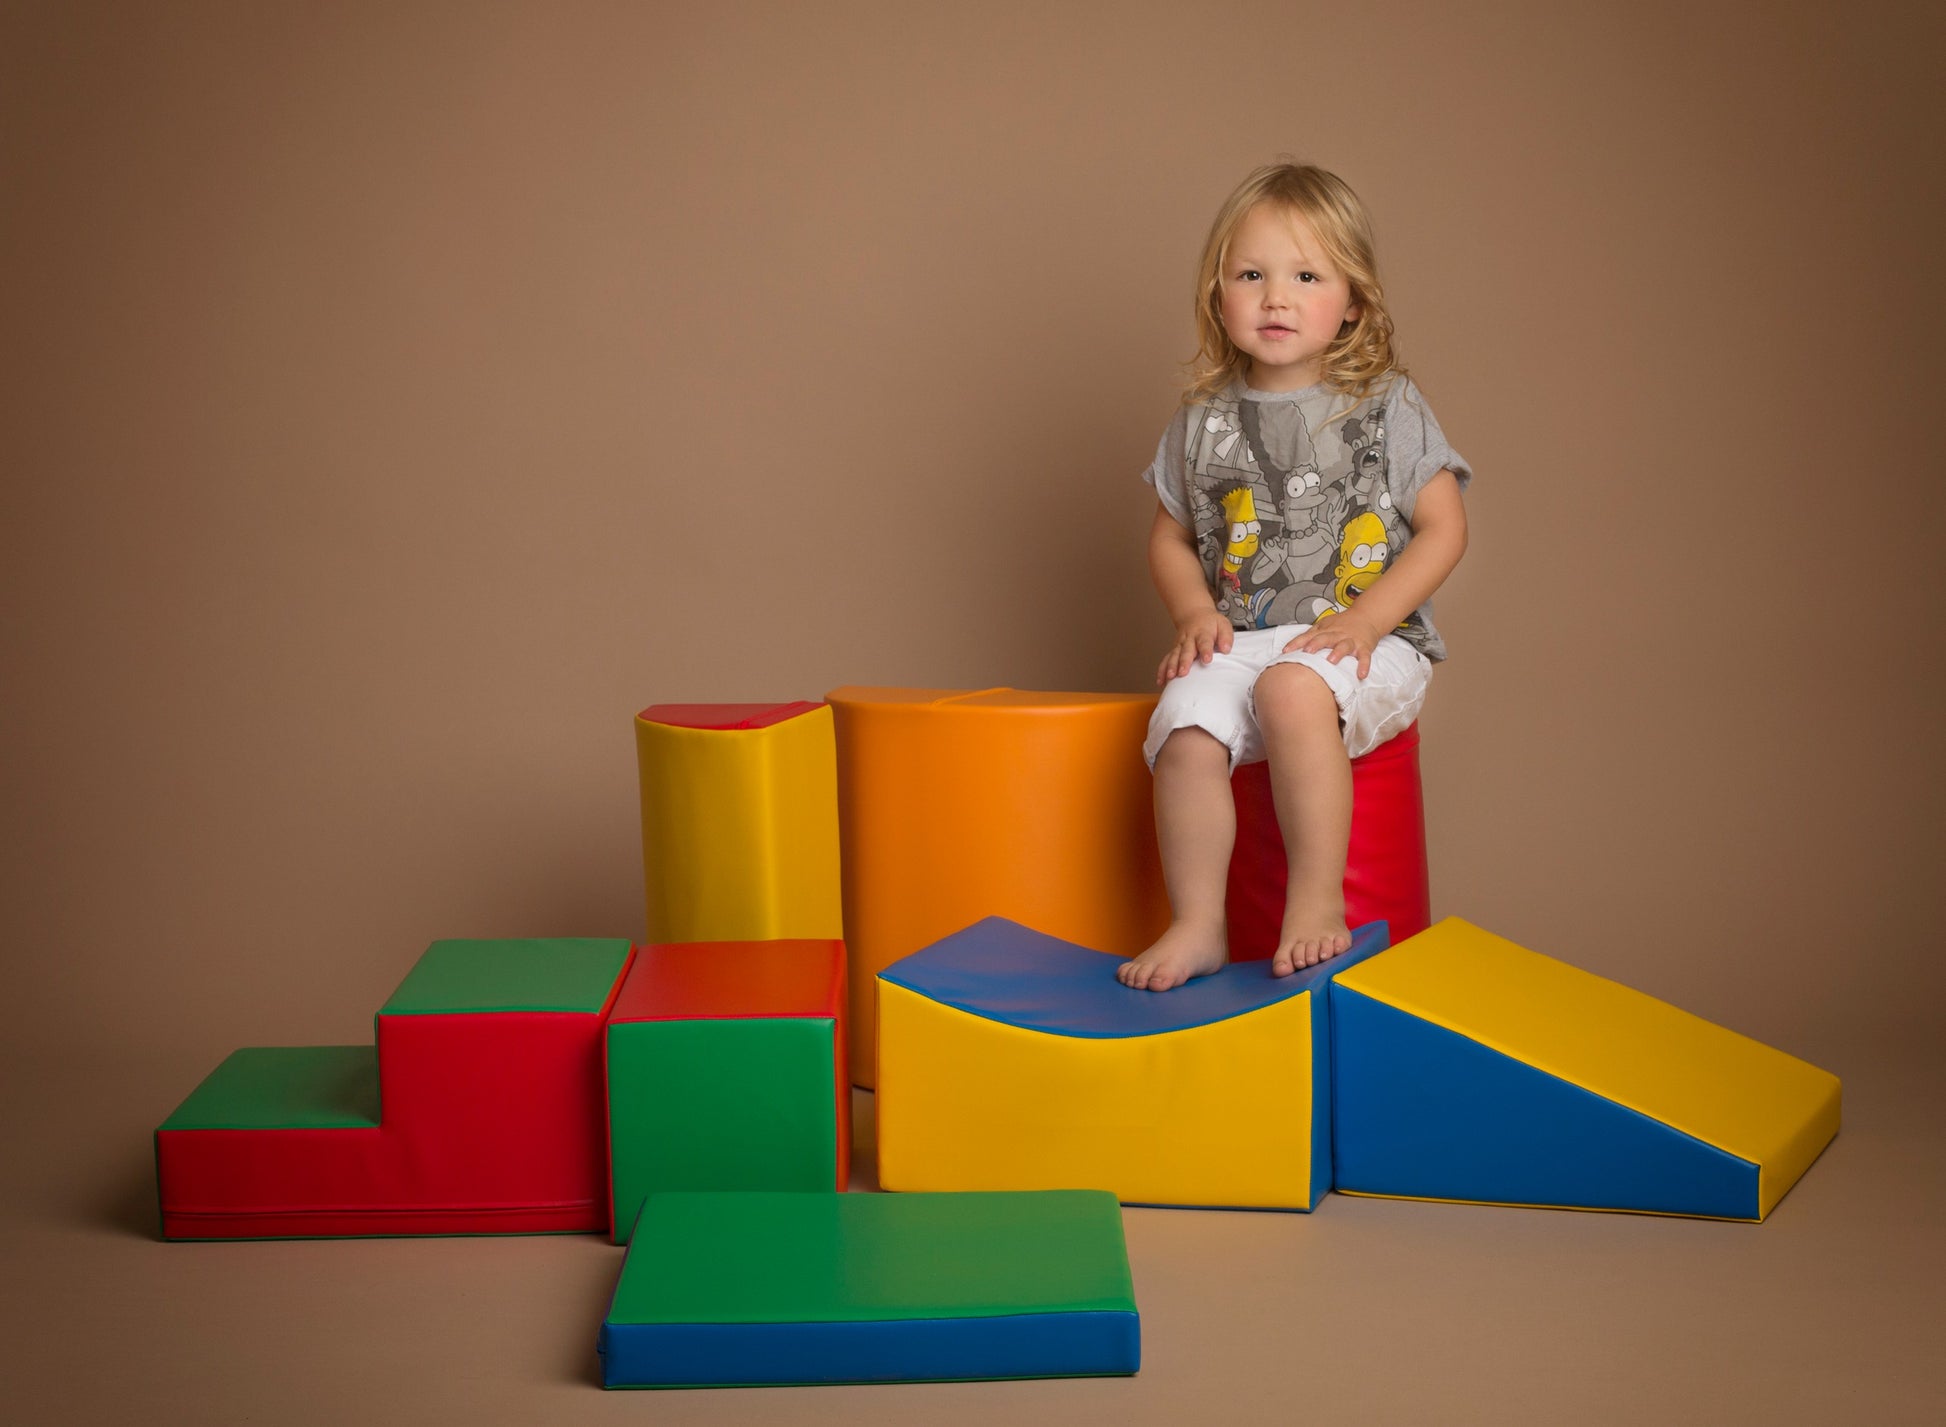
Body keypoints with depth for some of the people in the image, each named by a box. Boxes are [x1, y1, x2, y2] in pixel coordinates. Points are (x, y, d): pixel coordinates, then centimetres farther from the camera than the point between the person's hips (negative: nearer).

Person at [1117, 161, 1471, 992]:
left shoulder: (1386, 408, 2)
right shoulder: (1204, 422, 12)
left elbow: (1443, 529, 0)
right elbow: (1171, 536, 20)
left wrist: (1364, 620, -12)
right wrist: (1195, 612, -1)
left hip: (1367, 641, -3)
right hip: (1239, 639, 3)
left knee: (1293, 690, -36)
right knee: (1185, 728, -27)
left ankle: (1319, 899, -23)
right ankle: (1197, 926, -13)